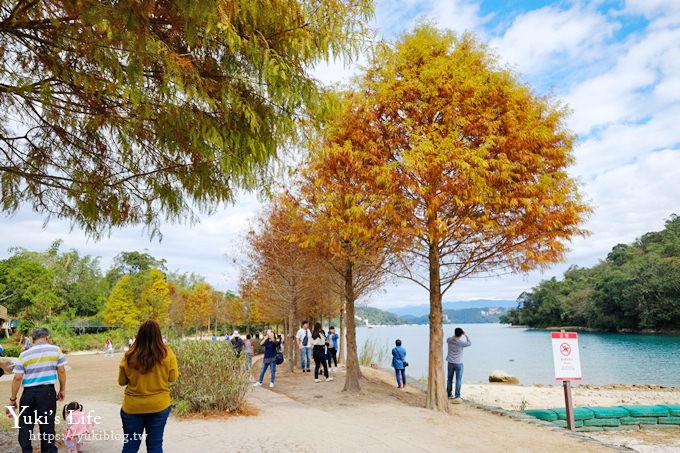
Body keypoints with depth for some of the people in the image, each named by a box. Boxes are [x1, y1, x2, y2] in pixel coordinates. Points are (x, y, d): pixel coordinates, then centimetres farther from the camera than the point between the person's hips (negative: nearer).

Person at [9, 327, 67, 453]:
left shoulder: (24, 355, 5)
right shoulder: (55, 350, 1)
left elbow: (17, 378, 1)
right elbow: (61, 371, 0)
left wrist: (13, 399, 8)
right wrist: (62, 389, 10)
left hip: (28, 392, 2)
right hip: (47, 391, -1)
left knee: (25, 424, 16)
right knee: (47, 424, 6)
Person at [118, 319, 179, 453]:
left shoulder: (129, 357, -13)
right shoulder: (167, 354, -14)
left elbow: (122, 381, 0)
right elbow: (173, 377, -2)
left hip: (133, 407, 0)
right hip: (159, 406, 0)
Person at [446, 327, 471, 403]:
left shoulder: (449, 340, -7)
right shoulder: (461, 343, -17)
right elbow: (469, 343, 3)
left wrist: (454, 335, 23)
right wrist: (466, 335, 13)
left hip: (450, 362, 5)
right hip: (458, 363, -4)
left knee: (449, 378, 16)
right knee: (458, 380, 1)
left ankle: (449, 394, 27)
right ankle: (457, 397, -1)